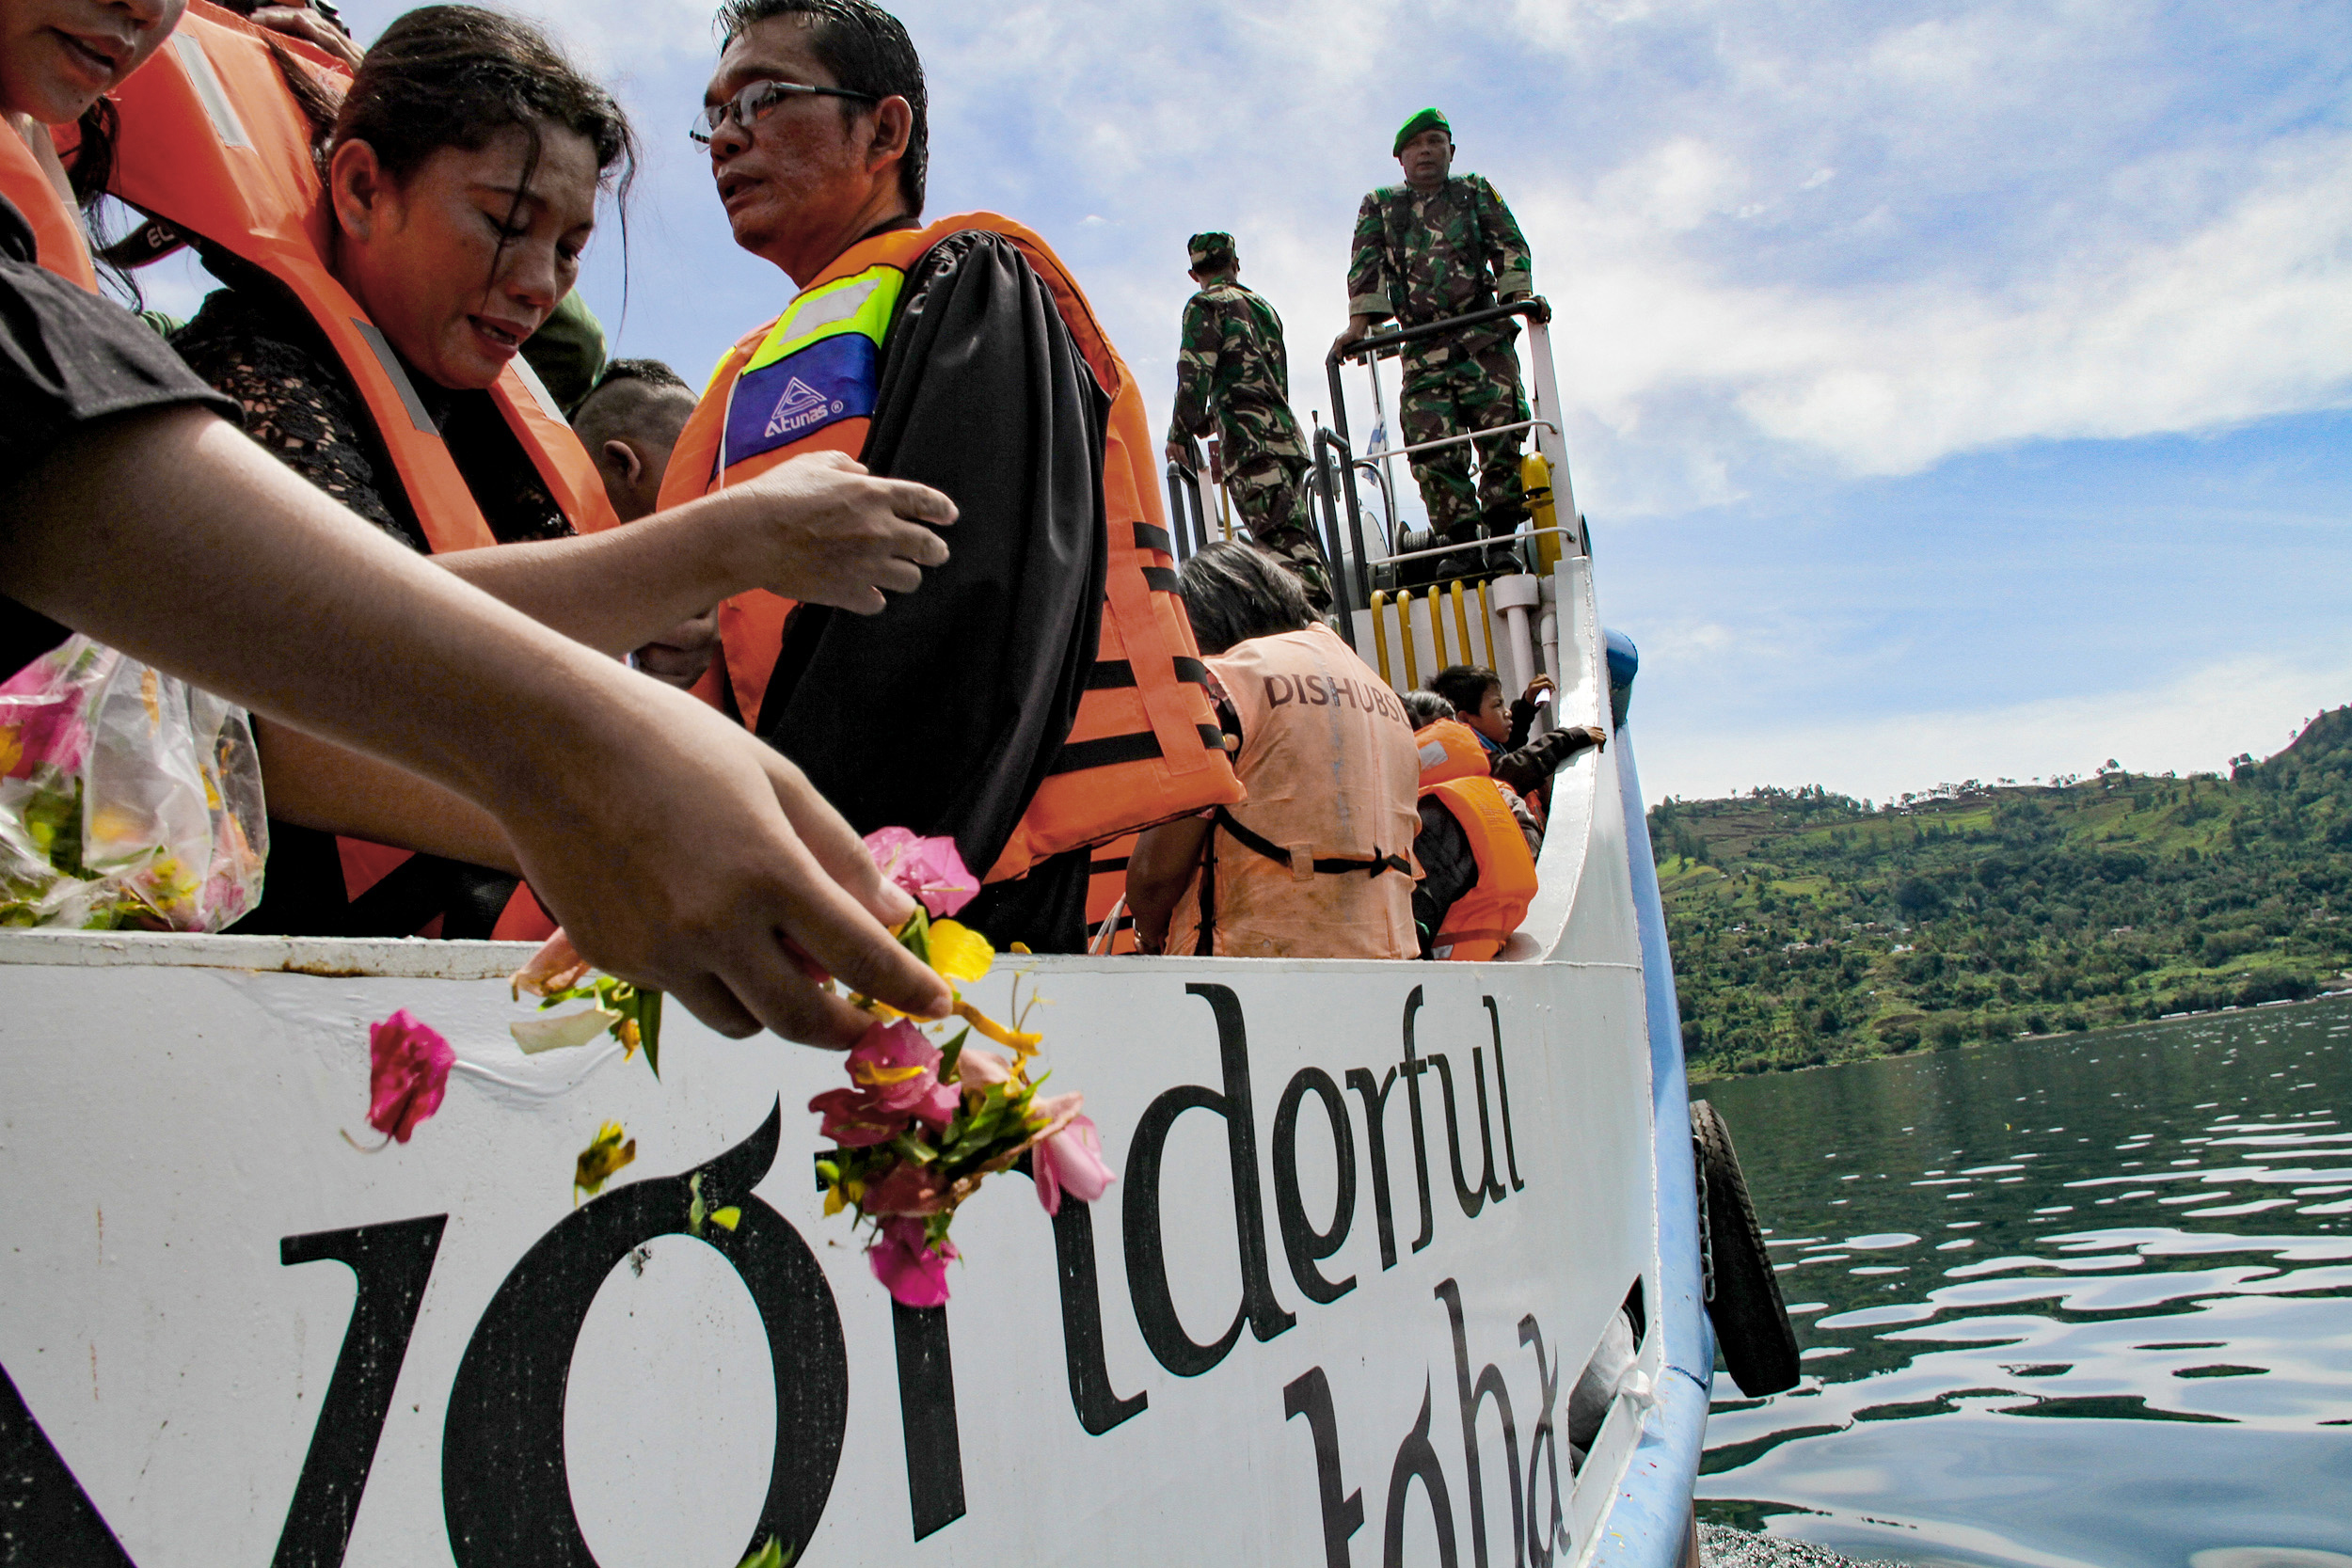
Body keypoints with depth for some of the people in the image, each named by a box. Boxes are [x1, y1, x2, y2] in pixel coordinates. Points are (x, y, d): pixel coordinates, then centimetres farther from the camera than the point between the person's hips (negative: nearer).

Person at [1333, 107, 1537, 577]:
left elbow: (1509, 245, 7)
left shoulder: (1475, 193, 18)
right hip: (1422, 348, 1)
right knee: (1430, 444, -12)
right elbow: (1366, 263, 6)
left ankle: (1502, 537, -7)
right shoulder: (1379, 206, 19)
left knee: (1501, 430, -12)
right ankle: (1462, 543, -9)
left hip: (1484, 337, 0)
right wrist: (1360, 320, -9)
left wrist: (1520, 293, -12)